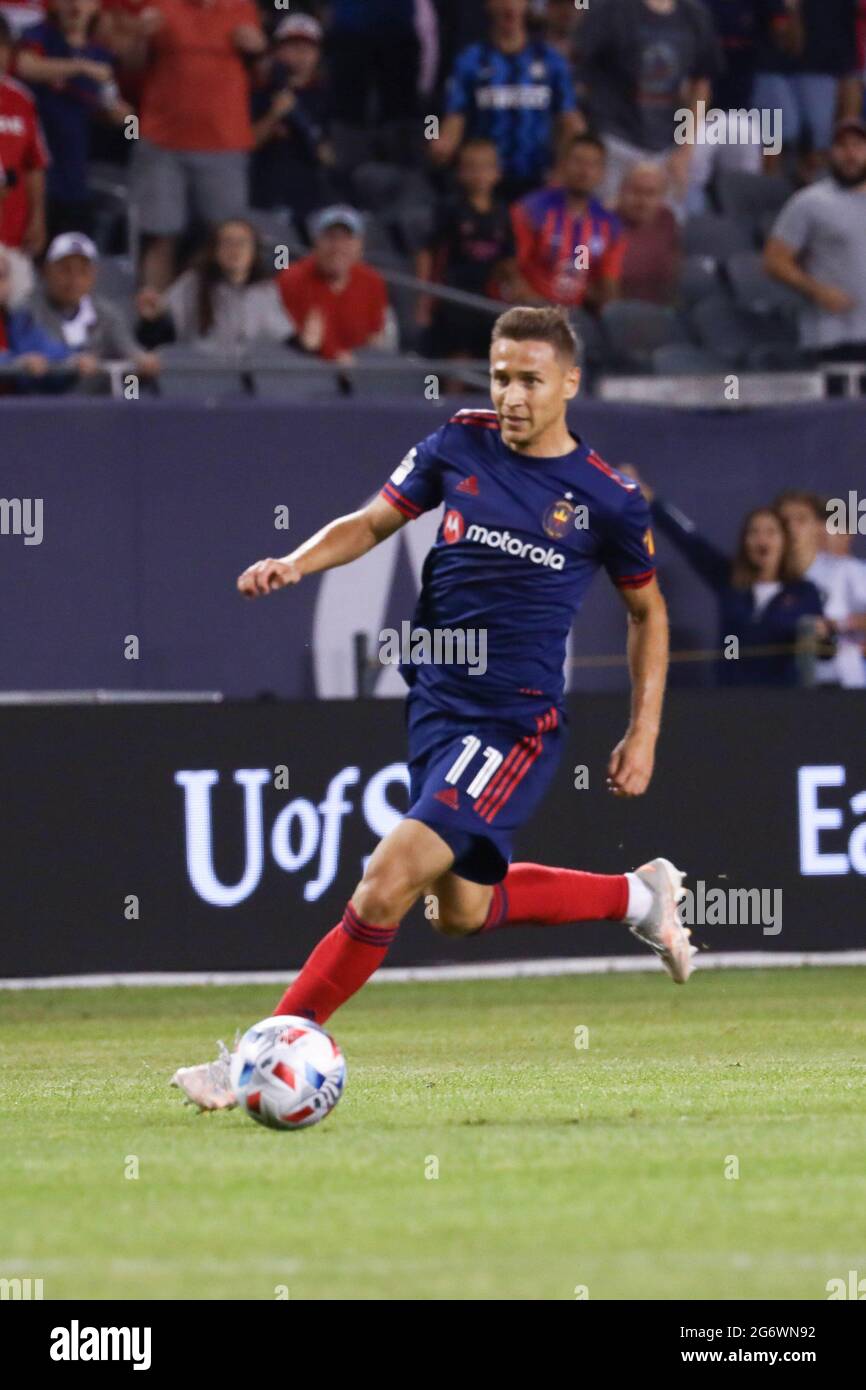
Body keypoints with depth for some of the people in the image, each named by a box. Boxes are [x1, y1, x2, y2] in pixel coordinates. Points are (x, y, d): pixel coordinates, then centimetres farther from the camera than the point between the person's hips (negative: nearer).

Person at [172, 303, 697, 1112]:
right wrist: (298, 563, -9)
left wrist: (643, 734, 5)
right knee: (462, 910, 19)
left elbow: (646, 612, 8)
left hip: (515, 720, -6)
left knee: (391, 879, -19)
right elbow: (374, 522, 11)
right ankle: (637, 898, 42)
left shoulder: (606, 499, -7)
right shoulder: (459, 446, 1)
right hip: (435, 701, 6)